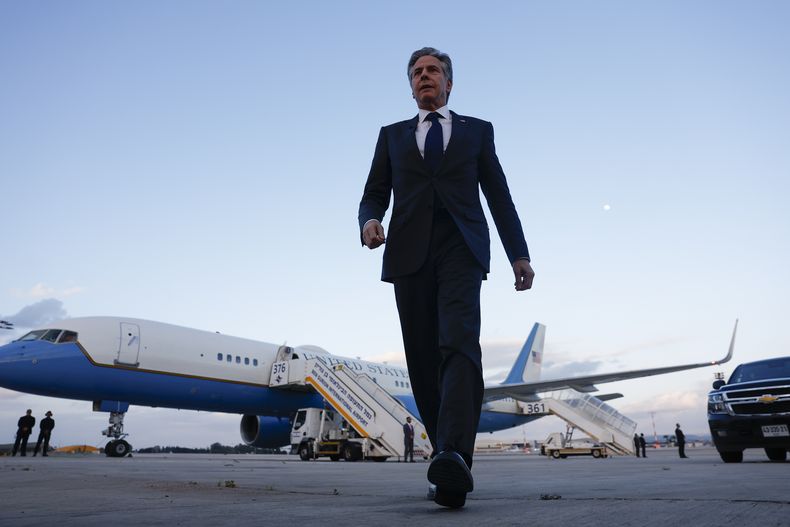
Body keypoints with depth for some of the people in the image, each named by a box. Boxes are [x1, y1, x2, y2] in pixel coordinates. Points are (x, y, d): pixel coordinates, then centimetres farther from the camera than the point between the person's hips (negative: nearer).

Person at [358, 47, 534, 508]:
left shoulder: (478, 131, 21)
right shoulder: (392, 135, 24)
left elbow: (499, 196, 15)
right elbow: (374, 196, 15)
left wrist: (519, 254, 5)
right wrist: (370, 221, -9)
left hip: (461, 249, -2)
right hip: (409, 254, 2)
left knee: (459, 344, -22)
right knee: (424, 360, -1)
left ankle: (455, 457, -33)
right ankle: (447, 457, 7)